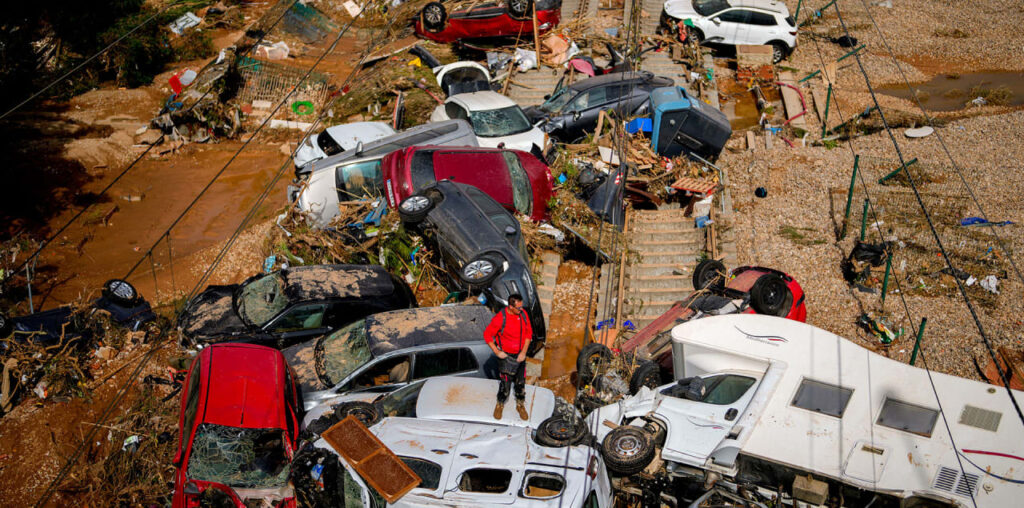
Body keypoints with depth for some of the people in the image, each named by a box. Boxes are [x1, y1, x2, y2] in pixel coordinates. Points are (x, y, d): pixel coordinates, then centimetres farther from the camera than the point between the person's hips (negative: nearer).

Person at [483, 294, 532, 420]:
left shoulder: (523, 314, -9)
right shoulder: (500, 318, -24)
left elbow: (528, 333, 1)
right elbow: (487, 334, -13)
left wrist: (524, 352, -5)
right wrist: (497, 352, -14)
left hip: (520, 355, 4)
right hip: (506, 356, -4)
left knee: (521, 381, 13)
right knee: (505, 382, 2)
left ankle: (520, 405, 34)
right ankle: (500, 405, 27)